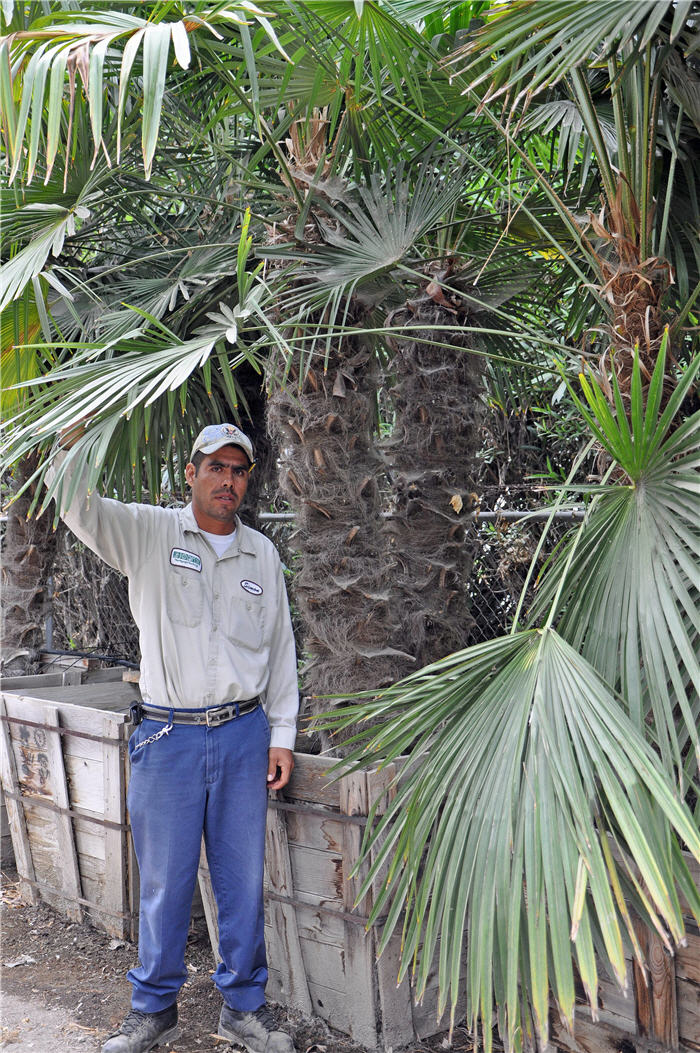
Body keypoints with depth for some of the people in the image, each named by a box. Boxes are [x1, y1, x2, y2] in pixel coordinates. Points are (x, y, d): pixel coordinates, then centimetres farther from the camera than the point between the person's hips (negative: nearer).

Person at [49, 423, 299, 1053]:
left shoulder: (262, 554, 9)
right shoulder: (148, 533, 1)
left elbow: (280, 647, 12)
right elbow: (77, 504, -13)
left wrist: (282, 735, 9)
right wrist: (78, 432, -28)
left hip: (244, 734, 2)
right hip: (168, 736, -2)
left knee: (243, 879, 9)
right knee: (164, 880, 6)